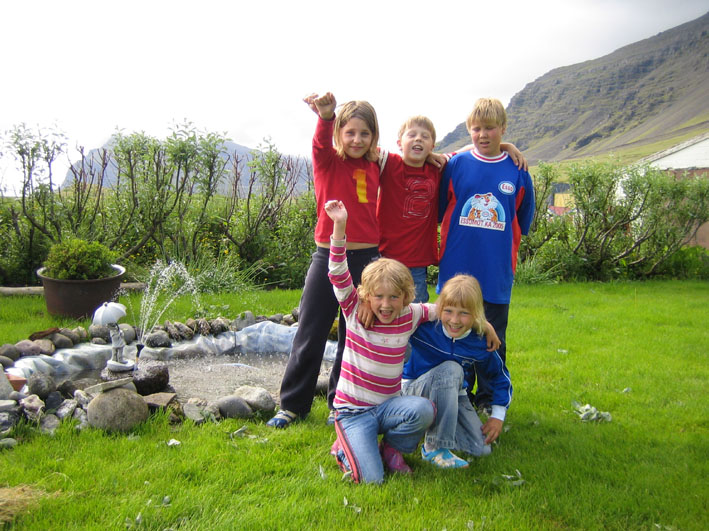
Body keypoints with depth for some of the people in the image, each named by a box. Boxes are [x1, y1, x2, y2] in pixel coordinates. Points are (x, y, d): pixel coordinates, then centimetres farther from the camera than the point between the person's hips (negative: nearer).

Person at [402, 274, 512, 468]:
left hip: (453, 394, 4)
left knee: (480, 449, -11)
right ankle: (434, 447, -25)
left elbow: (500, 376, 4)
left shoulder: (481, 343, -13)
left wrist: (498, 416, 1)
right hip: (414, 387, -4)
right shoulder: (424, 324, -24)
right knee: (451, 369, -35)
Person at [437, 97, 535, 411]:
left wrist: (498, 244, 11)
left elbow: (522, 224, 13)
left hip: (497, 276, 0)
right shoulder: (455, 165, -1)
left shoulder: (518, 173, 1)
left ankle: (488, 400, 25)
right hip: (456, 271, 0)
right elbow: (441, 212, 10)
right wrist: (463, 238, 9)